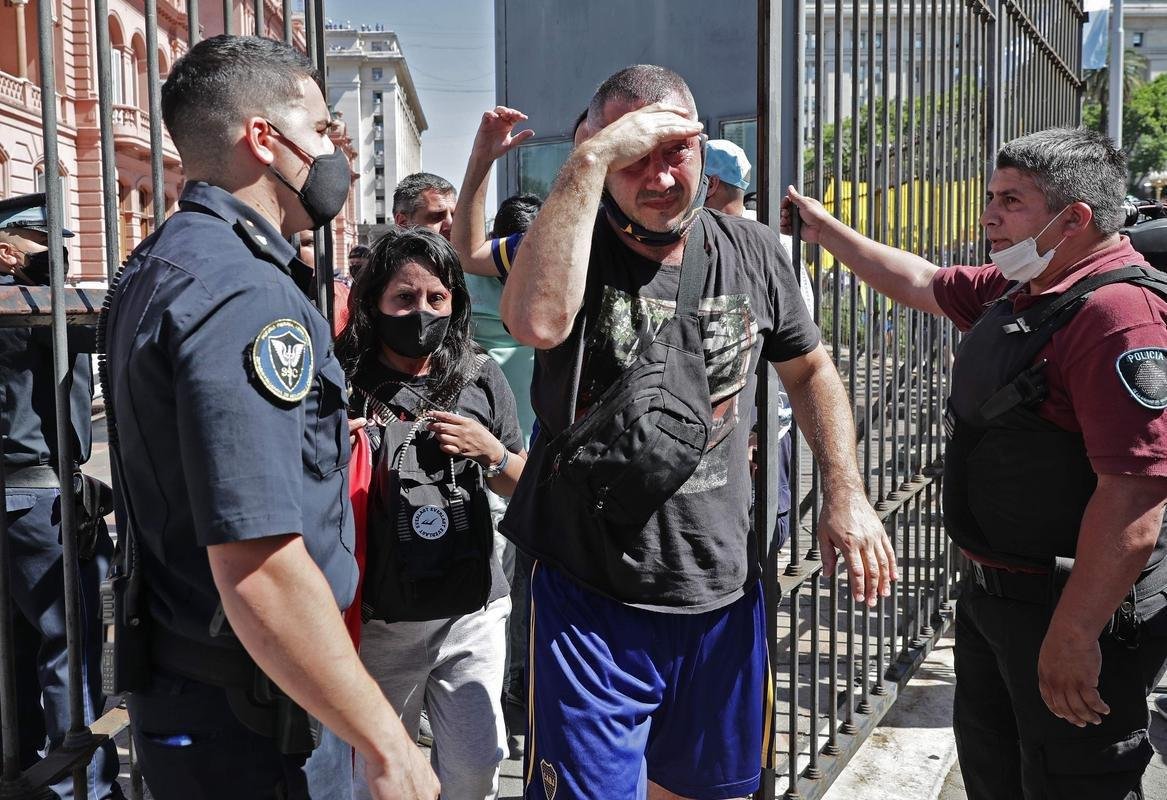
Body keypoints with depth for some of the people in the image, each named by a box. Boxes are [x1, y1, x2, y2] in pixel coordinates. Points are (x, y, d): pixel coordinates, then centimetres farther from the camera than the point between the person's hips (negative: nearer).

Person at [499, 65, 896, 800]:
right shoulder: (573, 244, -10)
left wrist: (846, 493, 3)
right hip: (592, 603, -4)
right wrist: (591, 159, -30)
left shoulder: (754, 254, 1)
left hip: (723, 592, 4)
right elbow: (538, 321, -34)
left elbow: (810, 370, 14)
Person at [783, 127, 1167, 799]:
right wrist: (827, 231, 29)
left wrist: (1073, 637, -29)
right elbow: (921, 283, 25)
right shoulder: (1014, 291, 7)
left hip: (1075, 613, -10)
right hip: (992, 592, 10)